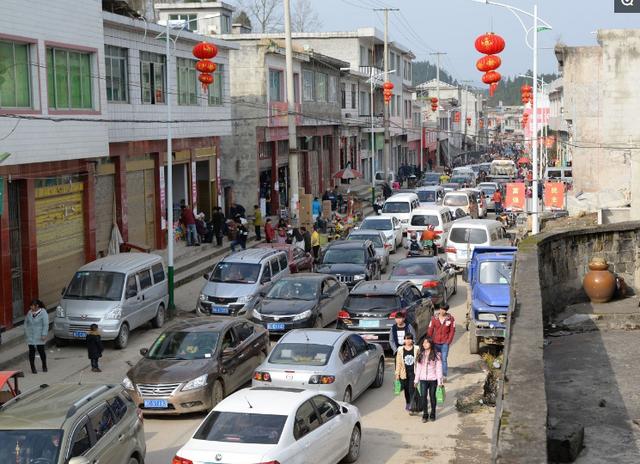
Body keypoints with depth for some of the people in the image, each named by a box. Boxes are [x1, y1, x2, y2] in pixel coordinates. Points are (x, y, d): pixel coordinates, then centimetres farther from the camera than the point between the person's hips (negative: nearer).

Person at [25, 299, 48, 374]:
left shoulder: (43, 313, -8)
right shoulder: (29, 313, 7)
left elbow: (45, 325, -11)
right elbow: (26, 322, 16)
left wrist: (44, 335, -17)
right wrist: (26, 333, 10)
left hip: (39, 336, -4)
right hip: (30, 336, 4)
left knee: (41, 350, 1)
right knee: (31, 351, 4)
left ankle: (44, 366, 21)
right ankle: (33, 367, 13)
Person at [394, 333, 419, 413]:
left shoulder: (416, 349, -3)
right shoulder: (400, 350, 1)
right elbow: (398, 362, 3)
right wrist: (397, 373, 0)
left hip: (413, 373, -2)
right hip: (404, 373, 2)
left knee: (412, 389, -10)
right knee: (406, 390, 15)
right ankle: (408, 404, 34)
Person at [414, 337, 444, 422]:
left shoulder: (436, 355, -5)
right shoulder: (420, 355, 7)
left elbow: (439, 369, -5)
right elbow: (418, 368, 11)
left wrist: (440, 381, -8)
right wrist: (416, 380, 10)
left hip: (433, 379, -2)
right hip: (423, 380, 2)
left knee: (432, 396, 8)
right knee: (423, 396, -5)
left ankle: (433, 414, 19)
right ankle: (425, 414, 4)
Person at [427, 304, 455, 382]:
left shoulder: (451, 319, -3)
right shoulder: (434, 318, 0)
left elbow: (452, 331, 0)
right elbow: (430, 330, 3)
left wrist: (449, 341, -6)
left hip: (445, 343, -2)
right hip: (435, 342, 2)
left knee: (444, 359, -6)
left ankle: (444, 376, 2)